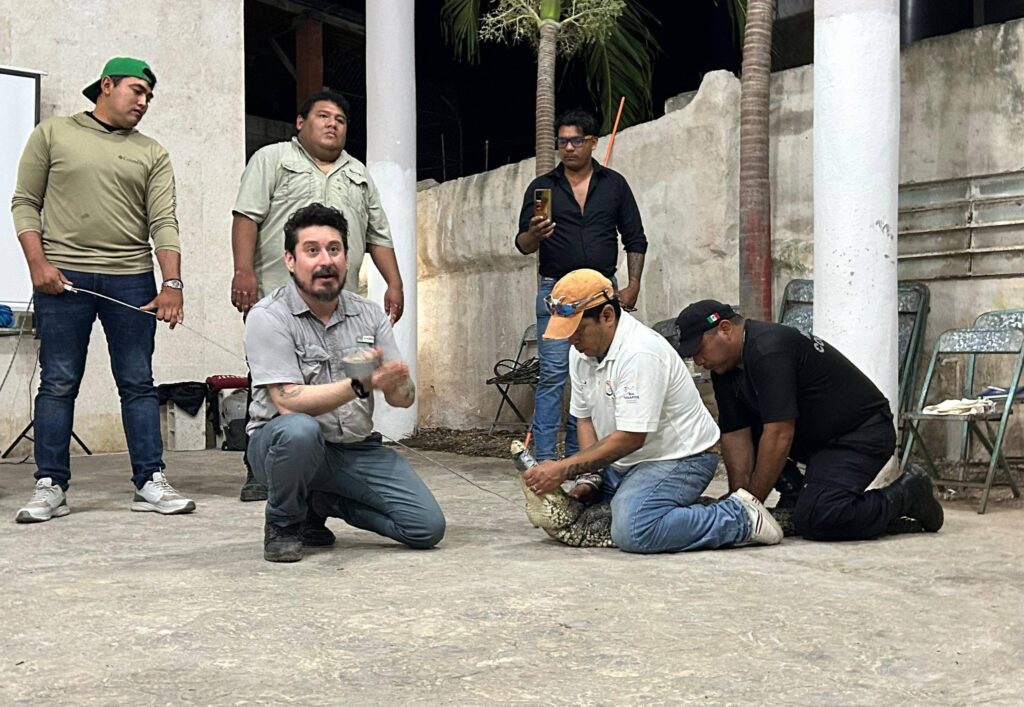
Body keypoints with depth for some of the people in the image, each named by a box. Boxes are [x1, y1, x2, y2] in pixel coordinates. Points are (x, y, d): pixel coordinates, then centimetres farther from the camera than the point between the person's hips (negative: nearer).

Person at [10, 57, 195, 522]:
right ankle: (50, 486, 8)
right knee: (58, 384, 2)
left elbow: (163, 222, 2)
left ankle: (150, 483, 7)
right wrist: (38, 263, -7)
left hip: (131, 280, 2)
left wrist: (172, 283, -11)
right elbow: (25, 202, 6)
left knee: (138, 383, 3)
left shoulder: (152, 154, 12)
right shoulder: (52, 134, 9)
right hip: (62, 278, -1)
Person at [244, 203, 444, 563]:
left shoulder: (369, 314, 4)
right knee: (299, 430, -40)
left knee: (427, 527, -11)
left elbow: (404, 397, 0)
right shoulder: (269, 316, -11)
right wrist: (360, 385, -34)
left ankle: (319, 502, 13)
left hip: (357, 449, 5)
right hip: (284, 445, -4)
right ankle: (283, 523, -7)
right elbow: (289, 401, -22)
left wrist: (396, 382, -25)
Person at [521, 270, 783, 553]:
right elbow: (584, 418, 9)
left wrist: (564, 469, -26)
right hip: (625, 462, 10)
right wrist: (588, 476, -5)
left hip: (680, 458, -10)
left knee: (632, 532, -29)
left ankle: (741, 518, -12)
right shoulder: (580, 352, 2)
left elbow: (631, 438, -28)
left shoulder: (640, 353, -27)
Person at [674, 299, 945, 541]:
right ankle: (797, 495, 9)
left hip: (861, 432, -9)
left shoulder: (768, 350, -26)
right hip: (813, 438, 9)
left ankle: (906, 494, -3)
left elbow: (780, 435, -29)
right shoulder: (725, 370, 2)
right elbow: (736, 436, -1)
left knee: (815, 520, -24)